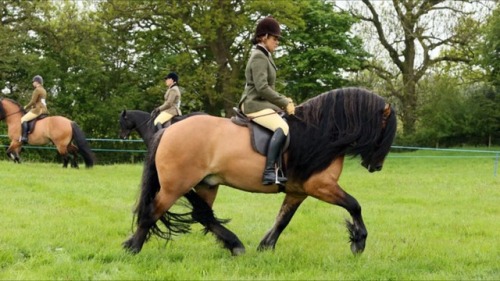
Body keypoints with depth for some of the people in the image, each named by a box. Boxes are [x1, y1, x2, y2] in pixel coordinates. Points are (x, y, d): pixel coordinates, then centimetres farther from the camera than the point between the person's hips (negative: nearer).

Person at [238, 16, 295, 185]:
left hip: (261, 103, 11)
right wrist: (285, 103, -18)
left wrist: (284, 101, 10)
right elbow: (262, 88, -23)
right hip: (255, 105, -11)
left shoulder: (264, 56, 19)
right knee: (282, 128, -30)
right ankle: (269, 172, -36)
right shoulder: (259, 57, -13)